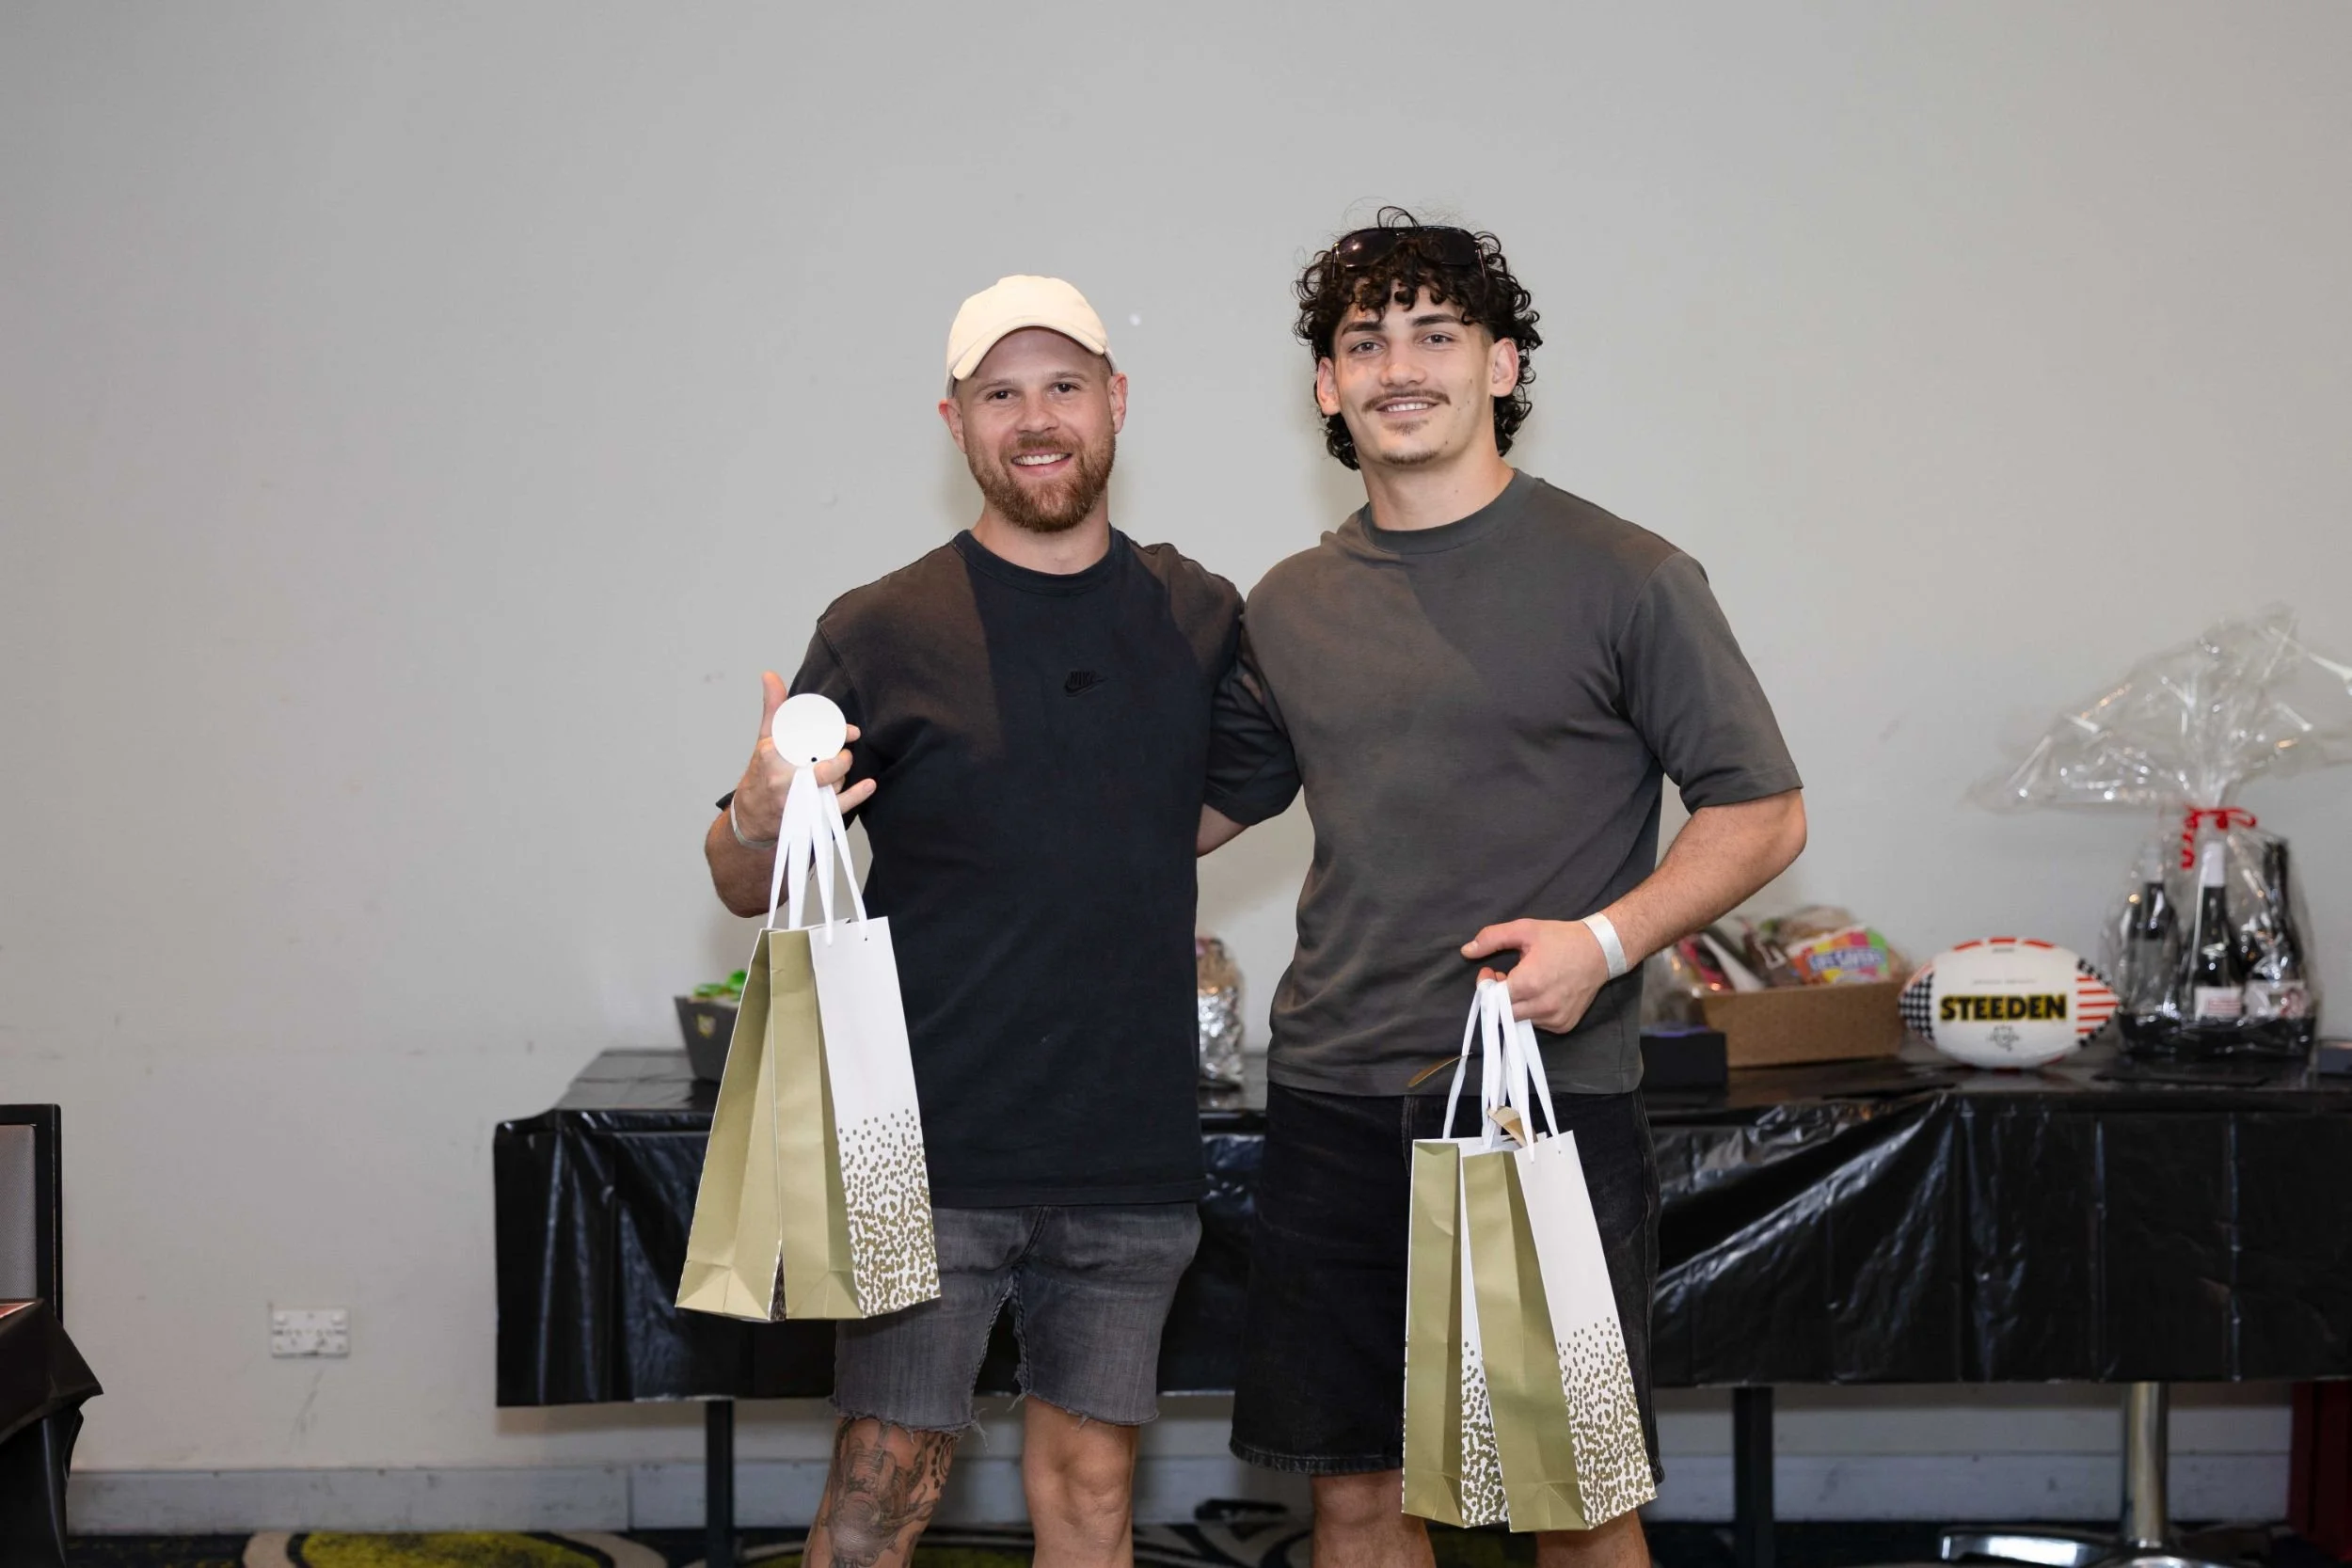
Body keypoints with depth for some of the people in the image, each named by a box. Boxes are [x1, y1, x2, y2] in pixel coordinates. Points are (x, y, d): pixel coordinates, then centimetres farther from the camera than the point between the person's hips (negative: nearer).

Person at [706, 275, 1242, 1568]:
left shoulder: (1202, 620, 8)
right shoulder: (883, 632, -2)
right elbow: (748, 890, -1)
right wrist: (759, 818, -21)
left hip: (1132, 1155, 3)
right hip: (931, 1151, -3)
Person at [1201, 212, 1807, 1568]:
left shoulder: (1625, 579, -4)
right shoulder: (1293, 605, 10)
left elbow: (1762, 811, -3)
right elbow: (1211, 801, 24)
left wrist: (1605, 940, -17)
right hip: (1337, 1103, 4)